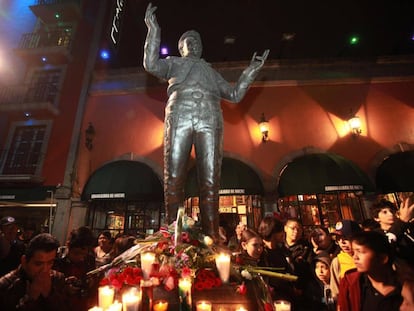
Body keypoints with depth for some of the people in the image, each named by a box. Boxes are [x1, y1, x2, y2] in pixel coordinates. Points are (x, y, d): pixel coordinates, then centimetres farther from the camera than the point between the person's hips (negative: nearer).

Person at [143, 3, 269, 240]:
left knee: (210, 180, -10)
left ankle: (212, 237, -8)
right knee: (174, 177, -12)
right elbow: (151, 64, 13)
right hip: (180, 115, -1)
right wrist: (153, 29, 14)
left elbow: (235, 95, 28)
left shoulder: (211, 71, 38)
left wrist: (252, 70, 27)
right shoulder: (173, 62, 34)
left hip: (210, 118, 2)